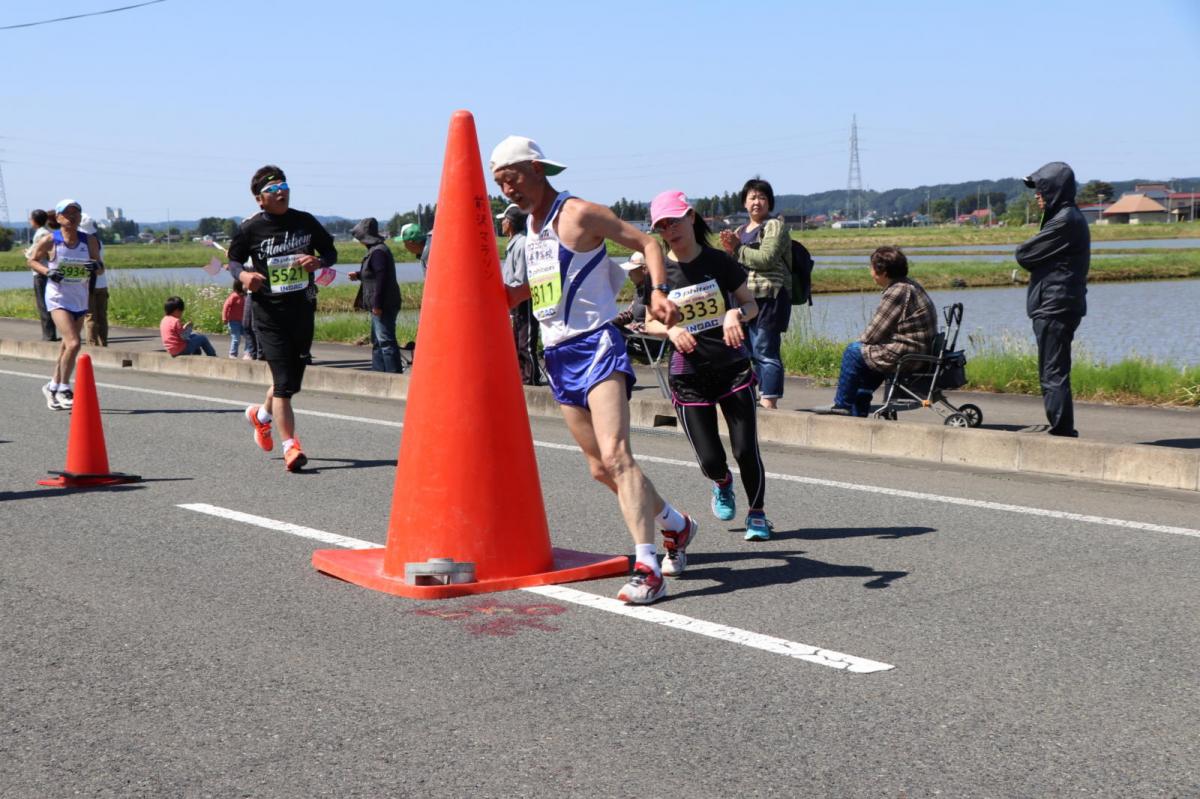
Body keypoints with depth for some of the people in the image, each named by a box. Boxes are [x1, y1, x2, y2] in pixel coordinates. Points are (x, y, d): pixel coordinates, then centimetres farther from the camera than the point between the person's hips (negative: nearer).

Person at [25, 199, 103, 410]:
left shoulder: (89, 241, 2)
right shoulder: (50, 241, -6)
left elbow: (100, 268, 8)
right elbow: (32, 260, 5)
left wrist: (96, 267, -16)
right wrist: (47, 271, -13)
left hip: (80, 299, 5)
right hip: (58, 297, -5)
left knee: (67, 345, 14)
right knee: (73, 343, -18)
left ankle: (53, 387, 31)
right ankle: (63, 388, -2)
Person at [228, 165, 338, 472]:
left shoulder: (305, 222, 4)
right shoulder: (250, 228, -3)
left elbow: (331, 251, 14)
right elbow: (233, 260, 9)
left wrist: (318, 261, -8)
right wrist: (243, 275, -14)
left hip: (302, 311, 4)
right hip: (269, 312, -4)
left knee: (293, 379, 15)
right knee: (284, 382, -10)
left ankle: (261, 414, 45)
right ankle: (290, 446, -6)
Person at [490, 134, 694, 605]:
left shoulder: (578, 214, -8)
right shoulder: (529, 227, 16)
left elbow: (647, 243, -8)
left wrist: (659, 292, -24)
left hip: (595, 345, -8)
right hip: (557, 355, 9)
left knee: (614, 454, -21)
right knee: (601, 467, 11)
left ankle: (647, 567, -26)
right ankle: (676, 525, 31)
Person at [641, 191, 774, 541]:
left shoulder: (718, 261, -2)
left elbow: (752, 305, 5)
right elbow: (651, 322, 7)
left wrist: (736, 313, -18)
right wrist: (670, 330, -15)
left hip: (732, 366, 0)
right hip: (688, 374, 0)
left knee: (746, 450, -7)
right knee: (710, 459, -2)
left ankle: (757, 514, 18)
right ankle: (722, 484, 36)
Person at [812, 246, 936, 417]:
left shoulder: (897, 292, -19)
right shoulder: (910, 285, 13)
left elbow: (872, 335, -15)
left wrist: (861, 341, 5)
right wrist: (865, 341, 9)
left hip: (906, 357, -10)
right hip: (921, 355, 10)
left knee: (853, 351, -1)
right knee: (865, 351, 26)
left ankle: (842, 404, 11)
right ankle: (859, 408, 30)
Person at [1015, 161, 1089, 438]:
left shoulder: (1065, 221, -16)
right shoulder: (1069, 217, 17)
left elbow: (1024, 256, -15)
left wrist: (1023, 252, 6)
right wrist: (1032, 258, -4)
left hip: (1054, 308, -10)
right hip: (1058, 305, 10)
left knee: (1053, 373, -8)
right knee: (1052, 372, 17)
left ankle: (1061, 429, -6)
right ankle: (1058, 426, 24)